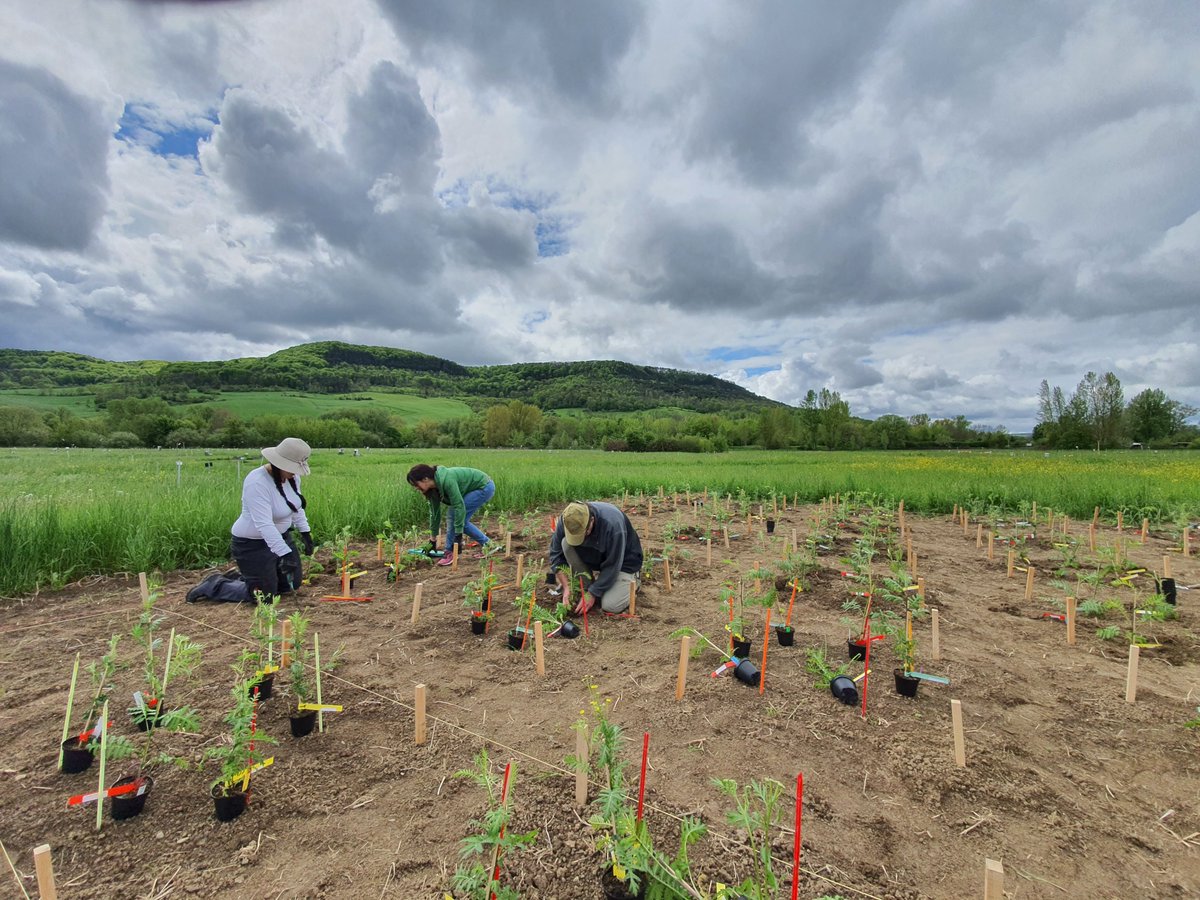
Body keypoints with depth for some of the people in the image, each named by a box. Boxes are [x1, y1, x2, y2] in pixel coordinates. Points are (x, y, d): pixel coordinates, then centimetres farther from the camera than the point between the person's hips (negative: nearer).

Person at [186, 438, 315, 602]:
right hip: (253, 544, -8)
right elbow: (264, 524, -38)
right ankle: (215, 585, 20)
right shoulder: (257, 483, -31)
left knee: (291, 585, 15)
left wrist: (305, 532, 8)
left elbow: (296, 507, 11)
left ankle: (242, 577, 35)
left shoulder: (292, 477, -6)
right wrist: (285, 554, -43)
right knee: (264, 596, -1)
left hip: (281, 536, 8)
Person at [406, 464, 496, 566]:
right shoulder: (433, 488, -3)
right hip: (477, 488, 9)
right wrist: (433, 539, 13)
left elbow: (459, 506, -30)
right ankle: (485, 543, 17)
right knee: (461, 519, 5)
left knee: (455, 513, -14)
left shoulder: (446, 480, -30)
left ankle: (450, 553, -5)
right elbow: (435, 512, 7)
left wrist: (458, 535, -27)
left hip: (485, 487, -9)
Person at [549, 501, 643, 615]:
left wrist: (592, 594, -24)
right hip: (595, 558, 4)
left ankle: (631, 580, 9)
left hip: (623, 561, -4)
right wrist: (566, 587, -19)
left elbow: (612, 566, -28)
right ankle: (584, 584, -3)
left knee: (610, 606, -22)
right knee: (566, 543, -23)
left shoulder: (612, 524, -37)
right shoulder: (566, 520, -23)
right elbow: (556, 555, -13)